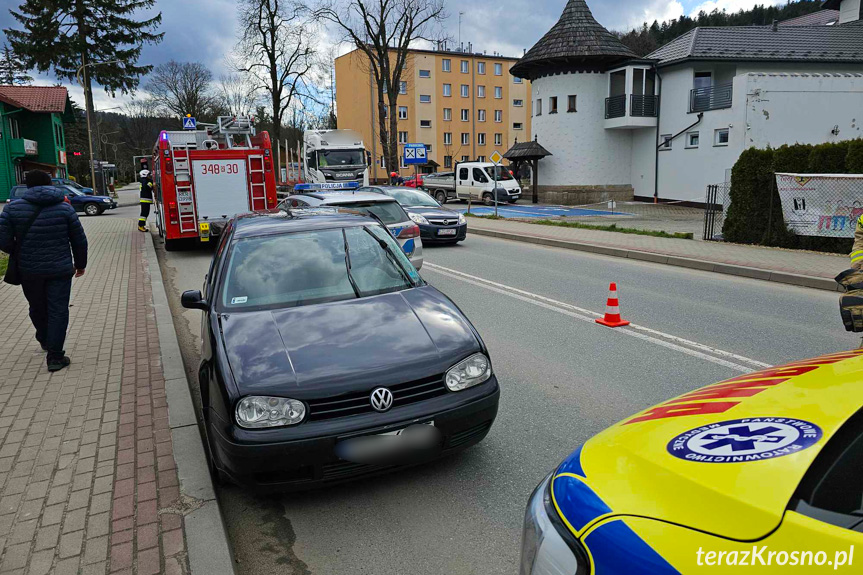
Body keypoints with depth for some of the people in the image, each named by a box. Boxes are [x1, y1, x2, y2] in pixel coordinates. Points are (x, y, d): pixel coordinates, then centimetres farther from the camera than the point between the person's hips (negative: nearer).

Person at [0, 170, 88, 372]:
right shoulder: (65, 208, -2)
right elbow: (79, 240, 1)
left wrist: (20, 254, 13)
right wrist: (80, 264, 15)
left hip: (29, 270, 2)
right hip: (59, 270, -1)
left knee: (37, 308, 22)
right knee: (58, 311, 2)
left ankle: (44, 340, 44)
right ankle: (55, 356, 0)